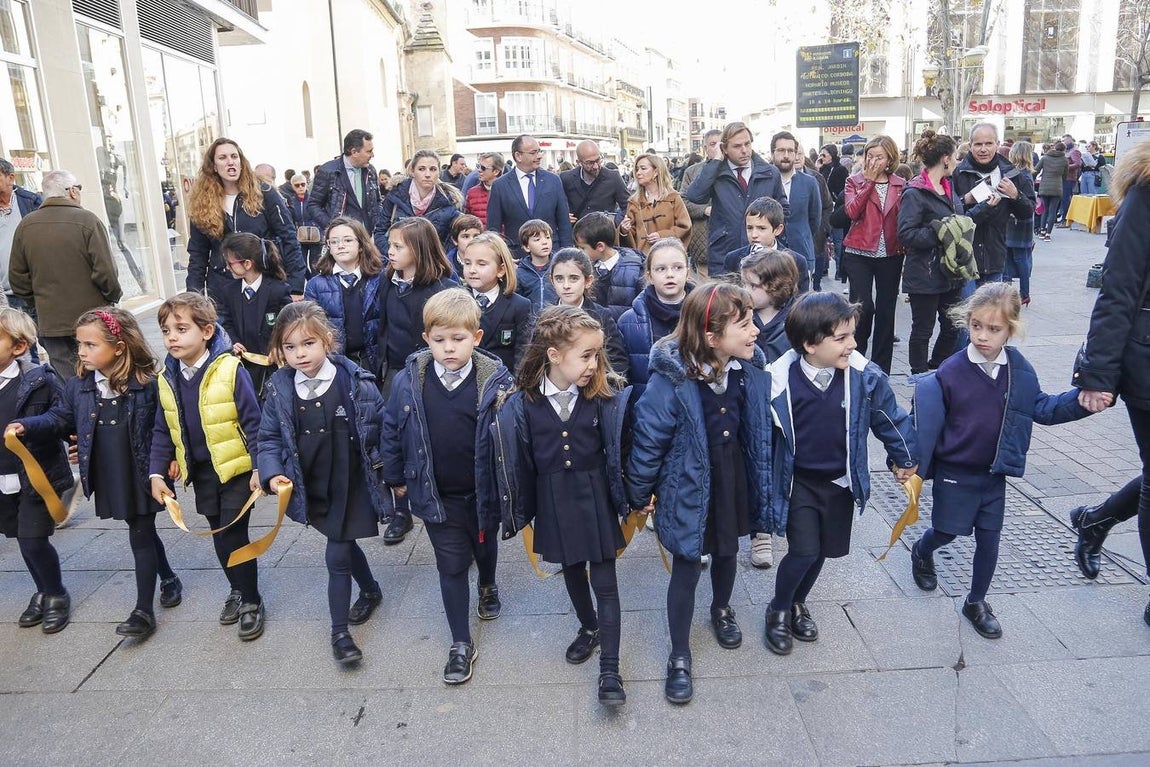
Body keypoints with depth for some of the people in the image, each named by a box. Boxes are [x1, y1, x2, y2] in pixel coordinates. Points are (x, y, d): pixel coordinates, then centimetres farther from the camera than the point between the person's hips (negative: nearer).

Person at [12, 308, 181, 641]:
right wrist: (27, 426, -11)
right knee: (144, 532, 20)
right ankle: (168, 578, 41)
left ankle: (144, 610, 7)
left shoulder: (147, 383, -14)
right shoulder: (78, 385, -1)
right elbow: (60, 418, 5)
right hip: (108, 479, 5)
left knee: (140, 538, 1)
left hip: (141, 477, -5)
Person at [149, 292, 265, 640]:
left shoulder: (230, 370, -17)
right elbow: (162, 431, 8)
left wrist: (260, 467, -16)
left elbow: (253, 422, -14)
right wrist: (157, 472, 3)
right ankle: (237, 589, 36)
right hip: (200, 471, 6)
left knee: (234, 533, -2)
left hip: (236, 468, -6)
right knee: (219, 534, 16)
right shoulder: (167, 378, 1)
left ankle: (251, 600, 15)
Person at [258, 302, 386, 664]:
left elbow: (383, 427, -9)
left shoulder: (356, 381, -17)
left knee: (337, 556, 0)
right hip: (313, 489, 4)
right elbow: (270, 437, 1)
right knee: (345, 544, 22)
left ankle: (339, 631, 19)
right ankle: (370, 590, 49)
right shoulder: (280, 388, -7)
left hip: (351, 485, -4)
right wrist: (273, 473, -15)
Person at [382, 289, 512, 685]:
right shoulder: (408, 381, -13)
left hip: (483, 491, 0)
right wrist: (396, 477, 6)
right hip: (437, 495, 0)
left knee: (485, 547, 26)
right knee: (451, 566, 9)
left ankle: (488, 586, 60)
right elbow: (392, 431, 0)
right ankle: (461, 644, 24)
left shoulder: (495, 381, -19)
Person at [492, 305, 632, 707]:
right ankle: (588, 628, 47)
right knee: (572, 572, 21)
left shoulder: (603, 396, -12)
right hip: (553, 502, 2)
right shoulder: (523, 403, -11)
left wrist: (631, 496, -7)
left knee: (605, 582, 2)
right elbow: (518, 462, -4)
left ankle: (609, 669, 11)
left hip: (595, 497, -1)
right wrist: (519, 510, 0)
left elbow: (618, 451, -6)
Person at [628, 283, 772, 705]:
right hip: (688, 487, -5)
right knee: (686, 568, 8)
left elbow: (760, 432, 3)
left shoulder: (751, 369, -13)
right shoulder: (671, 380, -29)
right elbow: (648, 441, -17)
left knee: (726, 552, 26)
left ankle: (722, 610, 57)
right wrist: (638, 496, -6)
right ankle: (680, 655, 29)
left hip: (733, 480, 5)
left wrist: (760, 487, 10)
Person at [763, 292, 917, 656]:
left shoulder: (864, 376, -15)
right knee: (803, 551, -10)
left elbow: (889, 418, 3)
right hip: (798, 481, -3)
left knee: (824, 551, 15)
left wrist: (904, 457, 15)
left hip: (840, 482, 4)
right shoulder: (781, 380, -22)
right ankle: (778, 610, 19)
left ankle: (798, 604, 43)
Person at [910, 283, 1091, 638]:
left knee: (989, 538, 11)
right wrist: (916, 468, -12)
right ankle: (921, 553, 46)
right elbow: (928, 425, -13)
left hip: (994, 473, 3)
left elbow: (1041, 408, 7)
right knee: (946, 531, 11)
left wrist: (1081, 400, -8)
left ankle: (976, 602, 29)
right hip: (955, 472, -3)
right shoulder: (949, 373, -18)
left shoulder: (1019, 371, -7)